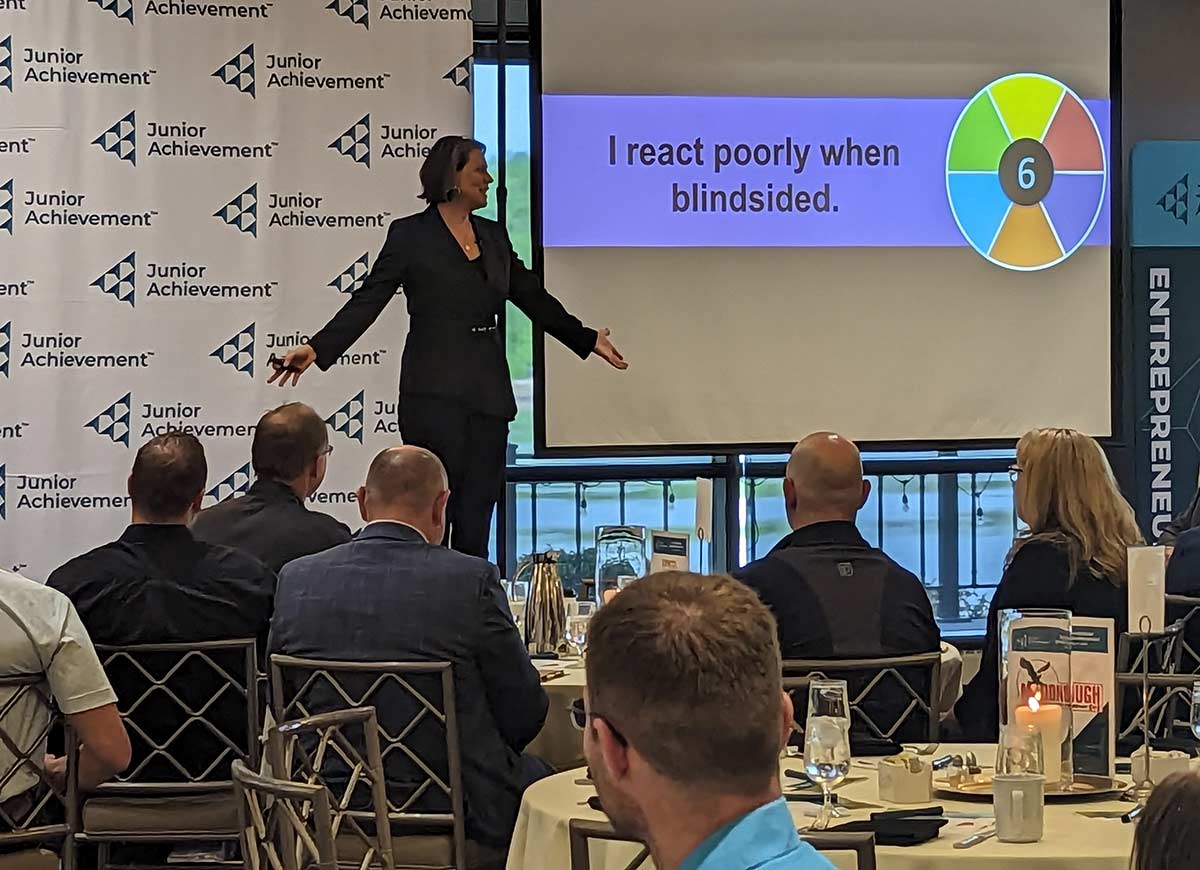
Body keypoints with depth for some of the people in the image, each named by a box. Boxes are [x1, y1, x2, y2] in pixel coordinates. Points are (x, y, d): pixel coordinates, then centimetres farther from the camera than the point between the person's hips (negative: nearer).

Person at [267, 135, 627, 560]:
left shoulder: (493, 235, 13)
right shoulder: (411, 234, -3)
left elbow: (532, 297, 23)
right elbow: (368, 300, -7)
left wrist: (586, 339, 27)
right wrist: (317, 349, -18)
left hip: (488, 392, 5)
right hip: (434, 392, -5)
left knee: (477, 515, 3)